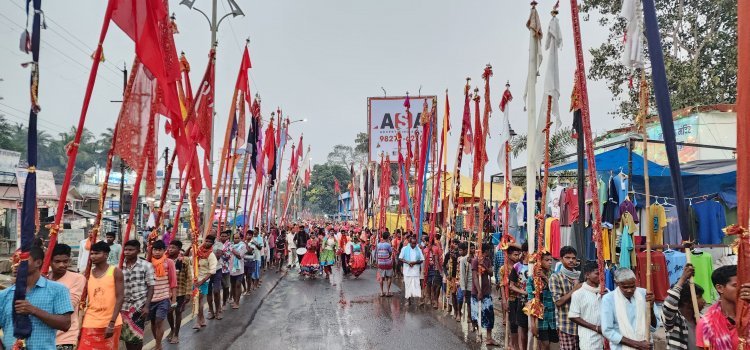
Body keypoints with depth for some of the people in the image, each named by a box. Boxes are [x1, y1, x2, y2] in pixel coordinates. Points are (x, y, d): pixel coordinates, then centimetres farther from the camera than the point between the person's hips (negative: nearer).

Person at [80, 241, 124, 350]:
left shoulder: (115, 272, -5)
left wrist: (112, 323, -16)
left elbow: (119, 298, -9)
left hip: (110, 323, -3)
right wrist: (79, 323, 3)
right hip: (90, 323, 3)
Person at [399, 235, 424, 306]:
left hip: (415, 271, 0)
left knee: (416, 285, -7)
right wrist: (407, 262, -14)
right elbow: (400, 258, 1)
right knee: (407, 285, 5)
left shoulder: (418, 250, 5)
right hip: (407, 271, 0)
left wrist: (415, 262, -12)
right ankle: (408, 300, 15)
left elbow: (422, 260, 6)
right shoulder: (404, 249, 2)